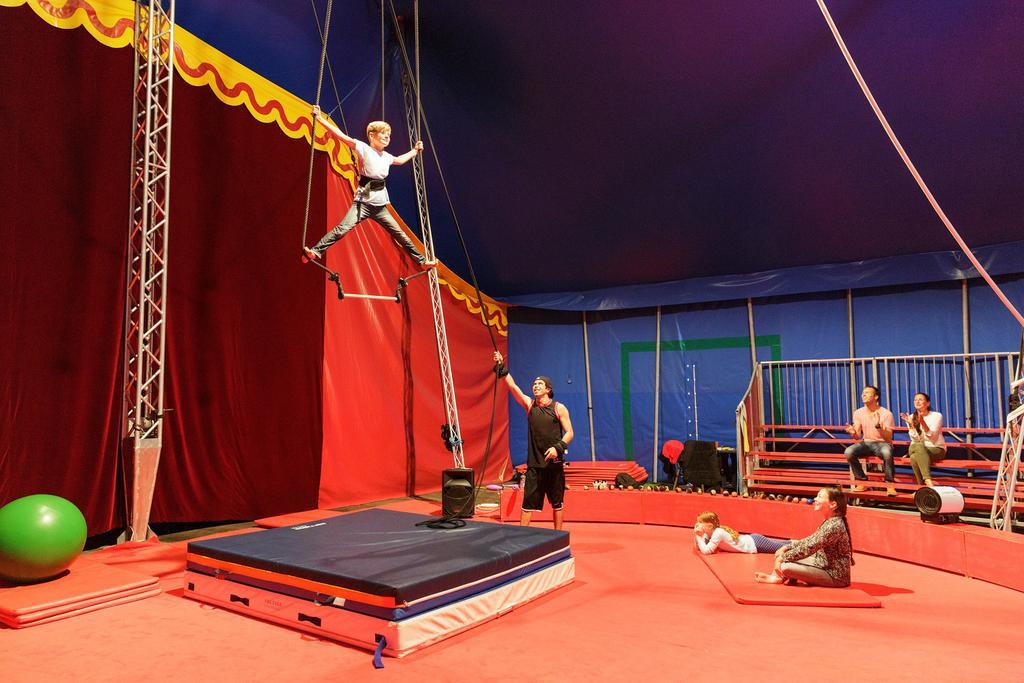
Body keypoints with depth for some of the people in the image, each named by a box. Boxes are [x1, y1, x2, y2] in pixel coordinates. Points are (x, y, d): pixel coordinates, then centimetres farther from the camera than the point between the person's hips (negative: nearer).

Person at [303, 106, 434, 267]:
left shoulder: (386, 156, 15)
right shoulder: (364, 149, -4)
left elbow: (400, 160, 39)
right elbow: (341, 135, -12)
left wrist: (415, 150, 47)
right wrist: (320, 118, -18)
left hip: (380, 206, 6)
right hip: (363, 202, -6)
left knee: (400, 235, 11)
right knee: (342, 228, -24)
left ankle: (422, 261, 20)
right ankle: (316, 251, -27)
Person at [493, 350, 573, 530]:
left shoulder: (559, 408, -2)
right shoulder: (529, 404, 4)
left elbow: (569, 433, -3)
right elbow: (513, 386, -8)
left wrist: (558, 447, -19)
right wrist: (502, 368, -18)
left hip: (554, 463, -2)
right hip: (534, 463, 2)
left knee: (557, 503, 9)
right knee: (527, 503, -1)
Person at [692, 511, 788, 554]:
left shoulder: (718, 533, -27)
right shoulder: (710, 532, -1)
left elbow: (706, 551, -35)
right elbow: (699, 547, 3)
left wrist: (699, 536, -26)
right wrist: (696, 534, -14)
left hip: (755, 543, -8)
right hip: (751, 540, 8)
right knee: (778, 545, 22)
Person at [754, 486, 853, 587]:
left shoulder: (834, 526, -25)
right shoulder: (830, 522, 6)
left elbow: (809, 548, -26)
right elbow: (810, 540, 13)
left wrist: (782, 557, -19)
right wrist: (786, 547, 4)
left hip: (835, 576, -10)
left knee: (785, 567, -22)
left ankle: (781, 578, 7)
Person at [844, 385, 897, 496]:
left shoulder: (886, 414, -8)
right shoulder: (858, 413, 4)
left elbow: (888, 438, -13)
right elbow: (858, 436, 2)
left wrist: (878, 427, -32)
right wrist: (853, 433, -23)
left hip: (882, 443, -4)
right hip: (866, 443, 4)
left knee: (887, 452, -40)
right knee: (848, 452, -26)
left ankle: (890, 484, -21)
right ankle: (862, 481, -9)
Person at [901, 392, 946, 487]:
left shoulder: (936, 416, -3)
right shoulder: (911, 417, 5)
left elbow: (932, 437, -16)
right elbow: (915, 439, -6)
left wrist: (923, 422, -30)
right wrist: (910, 424, -21)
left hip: (936, 449, -2)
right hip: (915, 448, 3)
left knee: (914, 458, -36)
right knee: (919, 445, -37)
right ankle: (928, 481, -44)